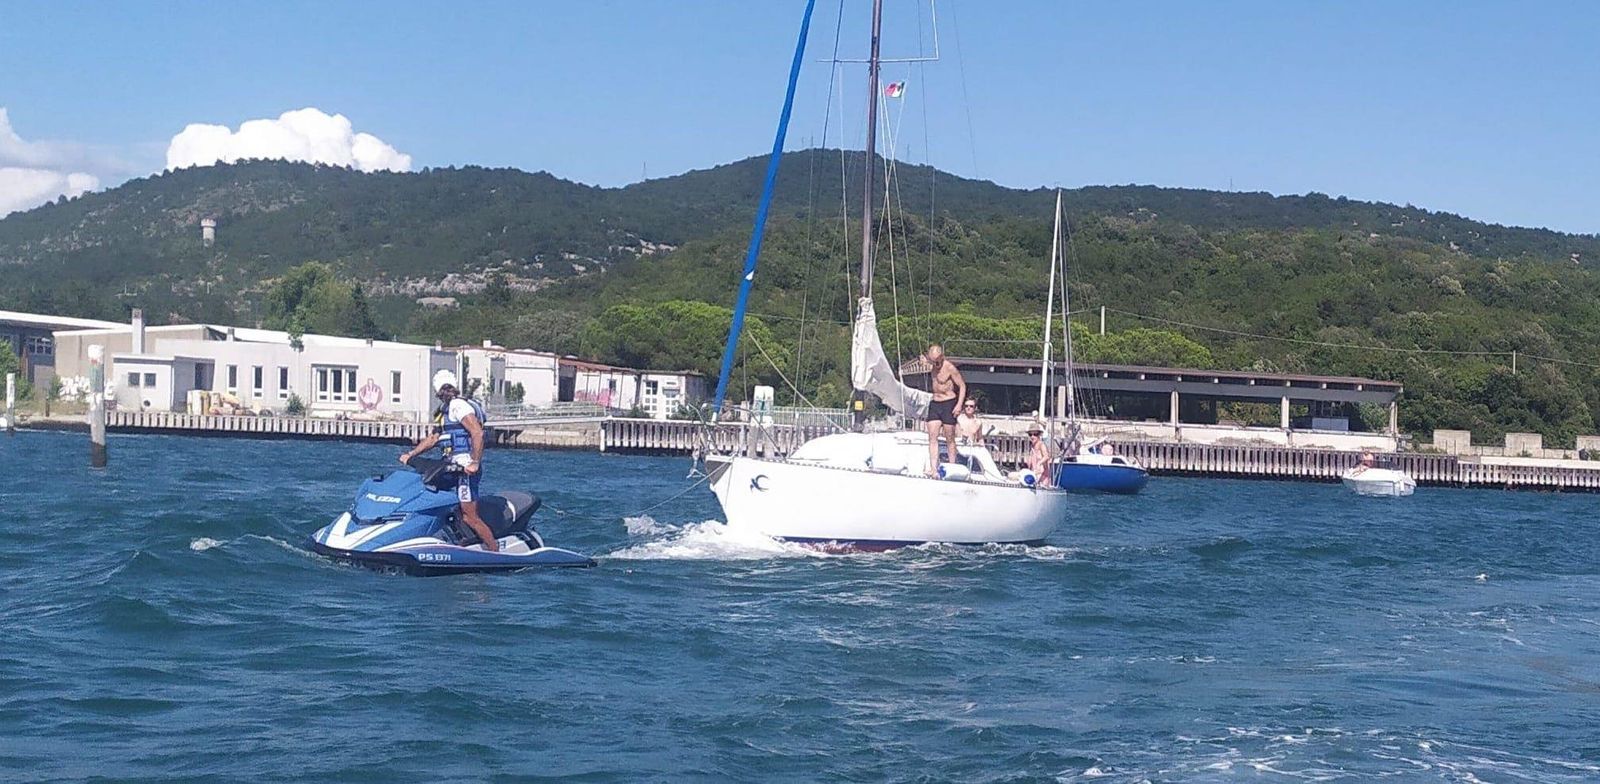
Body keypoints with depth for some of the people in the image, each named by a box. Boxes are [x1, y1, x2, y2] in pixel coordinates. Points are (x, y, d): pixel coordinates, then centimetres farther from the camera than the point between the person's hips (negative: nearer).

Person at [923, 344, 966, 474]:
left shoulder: (950, 368, -15)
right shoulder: (932, 366, 5)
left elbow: (962, 385, -13)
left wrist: (959, 404, -19)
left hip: (948, 404, -6)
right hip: (934, 404, 6)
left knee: (950, 438, 0)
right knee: (932, 437, -6)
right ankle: (933, 469, -11)